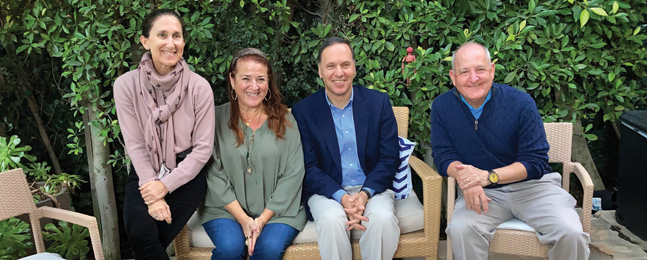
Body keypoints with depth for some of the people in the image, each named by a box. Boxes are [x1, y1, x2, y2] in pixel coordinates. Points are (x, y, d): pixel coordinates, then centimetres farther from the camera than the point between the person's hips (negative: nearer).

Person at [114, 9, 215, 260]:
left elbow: (203, 147, -8)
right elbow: (135, 145, -8)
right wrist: (152, 195, -16)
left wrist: (165, 185, -16)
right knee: (140, 232, -22)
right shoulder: (126, 84, -8)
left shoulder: (199, 86, -10)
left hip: (187, 173, -1)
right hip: (145, 171, 1)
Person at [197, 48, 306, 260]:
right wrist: (243, 219, -13)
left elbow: (292, 175, -2)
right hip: (227, 208, 0)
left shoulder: (285, 120, 3)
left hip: (277, 209, 0)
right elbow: (214, 175, -4)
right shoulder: (216, 119, 2)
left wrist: (263, 219, -11)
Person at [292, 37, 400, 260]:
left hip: (372, 188, 1)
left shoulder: (379, 102, 2)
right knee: (331, 219, -32)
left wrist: (364, 195, -17)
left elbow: (389, 158, 0)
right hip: (326, 191, -1)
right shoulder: (303, 111, -1)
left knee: (382, 218, -30)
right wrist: (342, 197, -20)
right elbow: (308, 168, -4)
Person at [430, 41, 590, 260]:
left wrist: (488, 176, -26)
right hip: (483, 192, 0)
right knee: (460, 228, -30)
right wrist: (465, 177, -24)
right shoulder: (442, 107, -4)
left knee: (571, 234, -22)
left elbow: (536, 162, -11)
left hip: (530, 185, 0)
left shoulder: (521, 102, -10)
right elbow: (444, 155, -1)